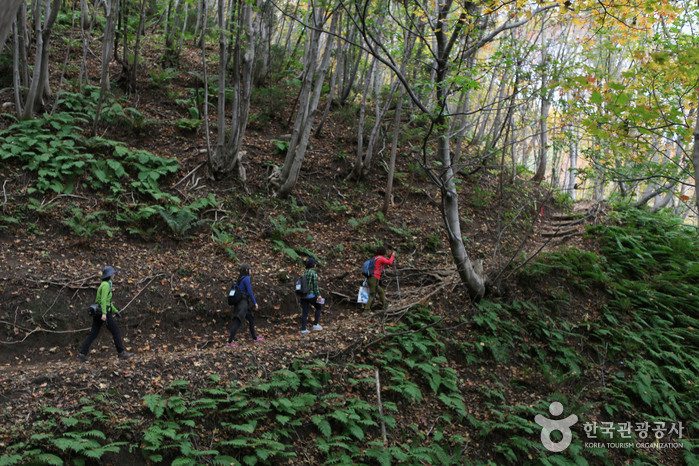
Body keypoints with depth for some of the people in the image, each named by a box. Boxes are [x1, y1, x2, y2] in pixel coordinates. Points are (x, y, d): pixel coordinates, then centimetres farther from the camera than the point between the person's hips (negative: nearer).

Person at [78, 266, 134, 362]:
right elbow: (103, 299, -23)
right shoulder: (106, 285, -13)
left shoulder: (104, 284, 17)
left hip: (97, 312, 9)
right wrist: (104, 313, -31)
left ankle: (82, 354, 3)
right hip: (103, 312, -9)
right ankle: (121, 353, 3)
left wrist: (115, 311, 29)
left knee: (93, 334, 8)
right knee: (116, 331, 0)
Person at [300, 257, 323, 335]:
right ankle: (315, 325, 16)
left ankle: (303, 330, 7)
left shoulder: (304, 272, 10)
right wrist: (318, 295, -11)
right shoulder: (313, 273, -11)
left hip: (303, 295, 6)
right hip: (311, 295, -6)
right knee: (319, 308, 17)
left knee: (305, 312, 9)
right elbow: (315, 285, -14)